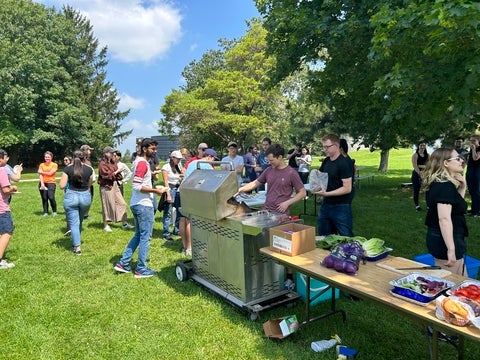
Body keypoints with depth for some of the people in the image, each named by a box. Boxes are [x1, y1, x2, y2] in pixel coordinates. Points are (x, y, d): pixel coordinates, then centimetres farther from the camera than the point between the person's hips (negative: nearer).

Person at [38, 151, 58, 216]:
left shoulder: (54, 165, 4)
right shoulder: (42, 165, 11)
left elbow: (50, 173, -7)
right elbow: (40, 175, 2)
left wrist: (42, 172, 3)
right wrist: (42, 183, -9)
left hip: (51, 183, -3)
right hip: (43, 183, 3)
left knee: (51, 197, -14)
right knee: (44, 198, 0)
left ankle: (54, 211, 4)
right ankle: (45, 212, 10)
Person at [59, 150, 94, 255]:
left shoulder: (68, 168, -5)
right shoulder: (89, 169, -1)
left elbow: (62, 186, -5)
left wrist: (69, 181, 12)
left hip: (71, 196, -2)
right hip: (85, 196, 2)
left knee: (74, 223, 3)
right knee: (80, 221, 22)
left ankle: (77, 247, -2)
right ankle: (76, 240, 39)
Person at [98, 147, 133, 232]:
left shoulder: (112, 163, 12)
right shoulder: (102, 164, -9)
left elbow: (117, 176, 16)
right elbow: (107, 175, -17)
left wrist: (119, 173, -5)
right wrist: (116, 171, -12)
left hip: (114, 185, 7)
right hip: (106, 187, -7)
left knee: (122, 204, 3)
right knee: (107, 206, 3)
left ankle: (124, 223, 9)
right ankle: (106, 225, 18)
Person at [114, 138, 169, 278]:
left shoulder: (140, 162, 14)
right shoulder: (142, 163, -17)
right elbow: (137, 186, -24)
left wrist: (154, 188, 14)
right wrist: (155, 191, -18)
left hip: (138, 204, 10)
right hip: (144, 205, -10)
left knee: (138, 235, 19)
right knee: (145, 237, 0)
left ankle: (123, 263, 22)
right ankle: (141, 269, 10)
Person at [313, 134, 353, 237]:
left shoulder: (343, 163, -15)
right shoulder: (326, 161, 8)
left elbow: (347, 188, -19)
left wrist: (326, 193, -24)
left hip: (341, 207, -8)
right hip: (326, 204, 8)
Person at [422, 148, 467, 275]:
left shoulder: (438, 184, 9)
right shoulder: (445, 186, -19)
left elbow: (456, 206, 23)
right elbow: (444, 219, -27)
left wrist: (462, 188, 8)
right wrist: (451, 249, -29)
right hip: (446, 240, -10)